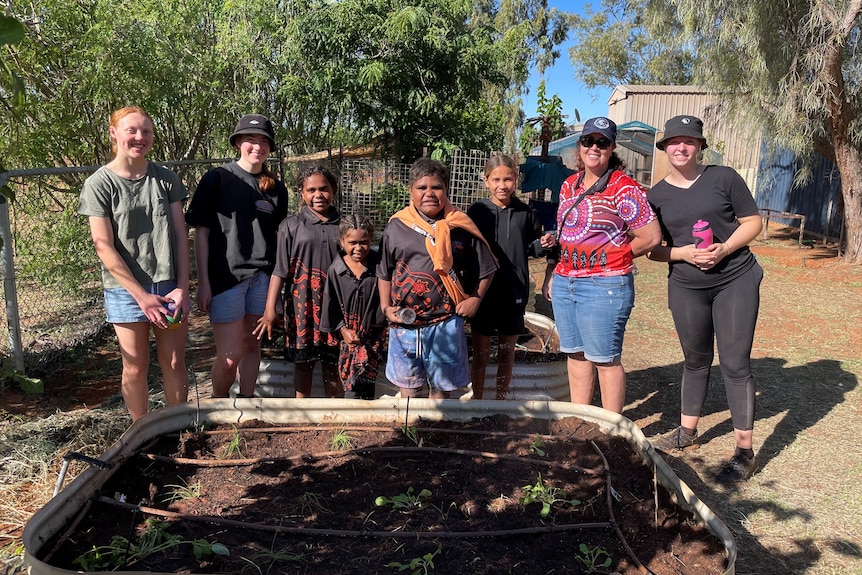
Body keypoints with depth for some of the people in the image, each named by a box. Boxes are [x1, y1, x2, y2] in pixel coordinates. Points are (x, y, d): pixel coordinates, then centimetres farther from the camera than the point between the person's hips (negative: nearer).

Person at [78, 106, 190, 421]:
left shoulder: (166, 179, 5)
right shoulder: (99, 184, -4)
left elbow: (180, 235, 3)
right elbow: (104, 246, -7)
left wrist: (182, 287, -5)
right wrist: (141, 295, -12)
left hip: (169, 286, 2)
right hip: (126, 289, -2)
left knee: (175, 363, 7)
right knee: (136, 367, 7)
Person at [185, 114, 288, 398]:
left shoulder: (276, 188, 8)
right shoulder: (217, 178, -3)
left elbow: (280, 236, 12)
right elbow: (201, 231, -4)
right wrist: (203, 282, -8)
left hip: (262, 276, 4)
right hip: (225, 276, -4)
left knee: (252, 345, 12)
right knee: (229, 356, -3)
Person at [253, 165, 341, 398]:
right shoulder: (291, 226, 1)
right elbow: (280, 271, -2)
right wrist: (270, 309, -9)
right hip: (302, 305, -1)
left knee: (333, 363, 10)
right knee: (303, 363, 9)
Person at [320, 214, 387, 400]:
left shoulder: (378, 265, -8)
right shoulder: (336, 269, -4)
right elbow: (331, 305, 3)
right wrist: (343, 329, -3)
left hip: (374, 332, -2)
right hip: (348, 333, 2)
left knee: (359, 378, -16)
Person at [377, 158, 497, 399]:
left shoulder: (461, 227, -4)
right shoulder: (396, 226, 0)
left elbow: (485, 269, 6)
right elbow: (384, 273, 9)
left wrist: (475, 299, -5)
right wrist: (386, 307, 0)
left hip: (446, 324, -1)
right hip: (404, 322, 2)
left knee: (440, 387, 12)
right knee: (408, 385, 17)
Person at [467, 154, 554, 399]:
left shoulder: (525, 213, 0)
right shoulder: (477, 211, -5)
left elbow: (531, 247, 11)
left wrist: (542, 244, -8)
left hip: (514, 293, 2)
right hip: (482, 290, -2)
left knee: (507, 351, 15)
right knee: (480, 351, 9)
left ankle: (501, 398, 32)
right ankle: (477, 399, 26)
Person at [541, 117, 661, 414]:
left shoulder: (624, 188, -9)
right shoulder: (569, 185, 12)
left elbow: (651, 236, -10)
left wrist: (613, 256, -3)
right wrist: (550, 274, 16)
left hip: (604, 286, -7)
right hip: (564, 284, 7)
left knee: (605, 360, 1)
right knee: (575, 355, 14)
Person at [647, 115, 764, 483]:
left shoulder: (723, 178, -4)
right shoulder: (657, 195, 3)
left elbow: (753, 222, -1)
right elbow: (652, 249, 4)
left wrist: (724, 249, -18)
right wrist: (684, 253, -15)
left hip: (736, 281, -3)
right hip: (686, 287, 3)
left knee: (735, 363, -2)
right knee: (696, 361, 16)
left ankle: (744, 452, 9)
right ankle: (687, 432, 32)